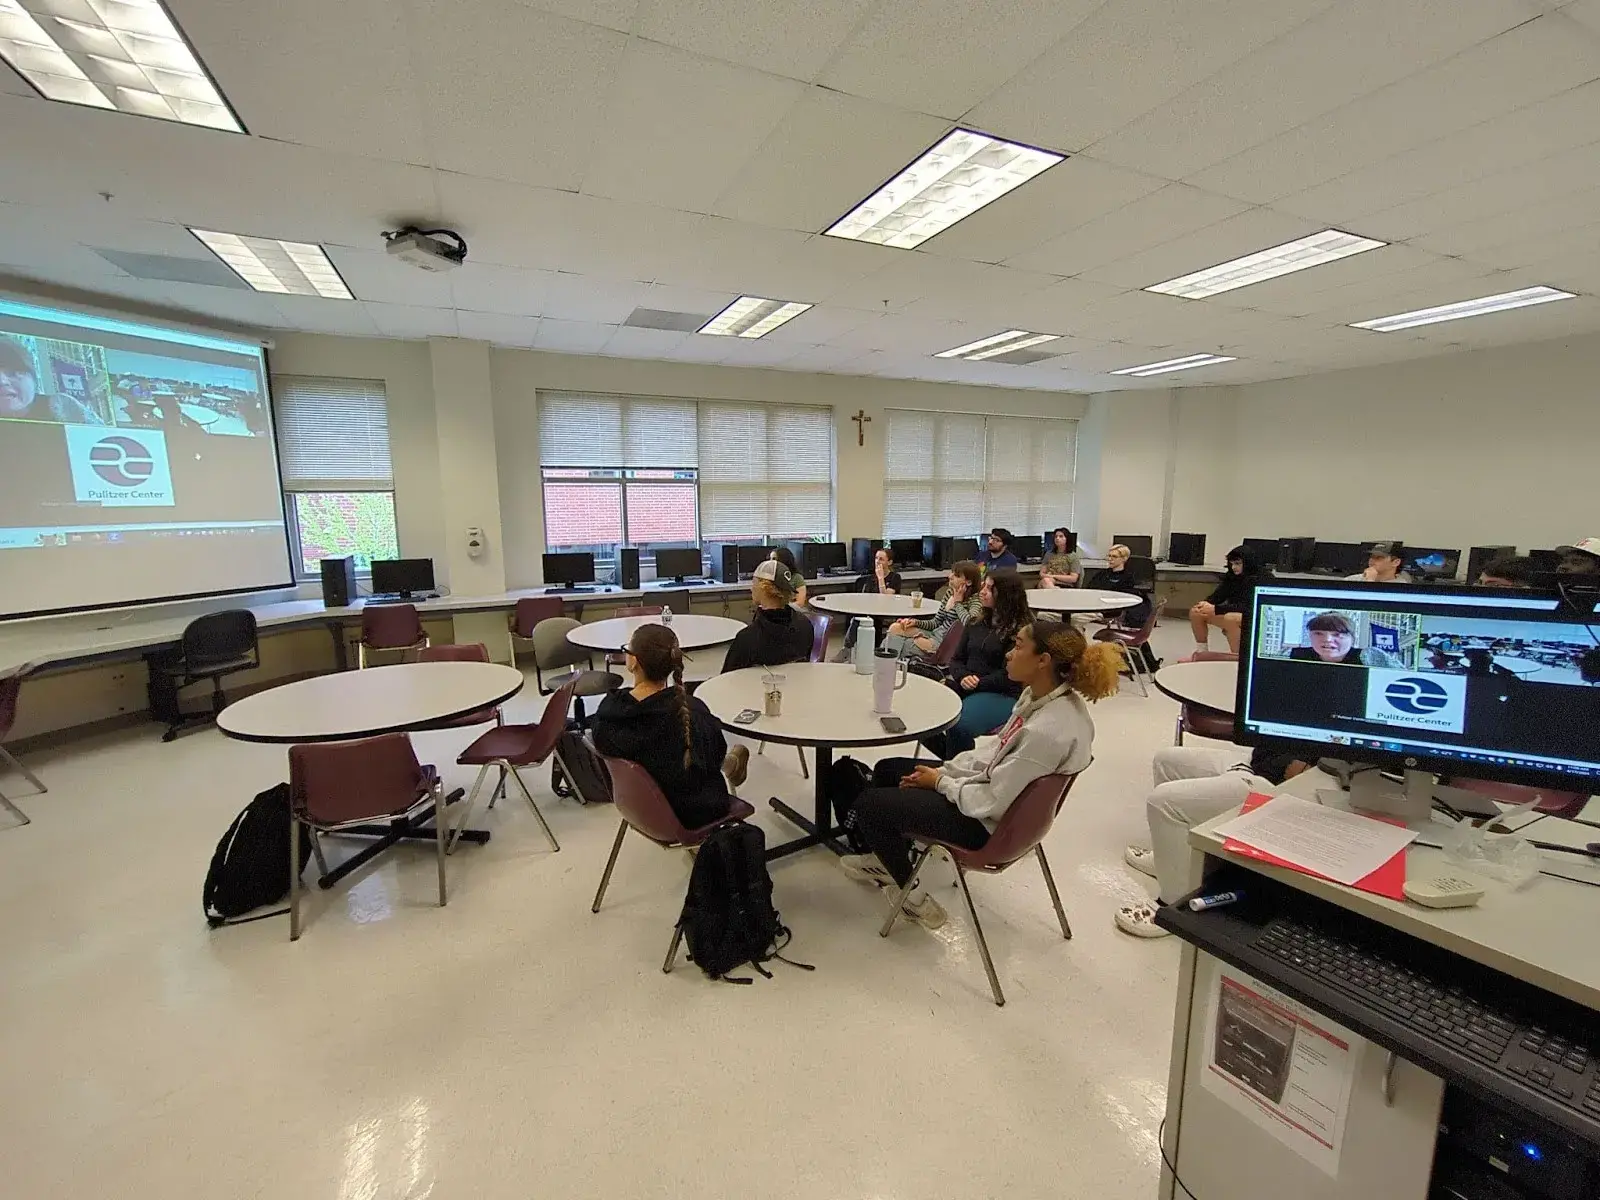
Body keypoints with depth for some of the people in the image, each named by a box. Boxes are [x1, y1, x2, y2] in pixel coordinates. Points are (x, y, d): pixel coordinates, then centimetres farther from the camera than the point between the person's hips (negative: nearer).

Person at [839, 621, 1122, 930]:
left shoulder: (1048, 731, -35)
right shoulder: (1042, 695, -7)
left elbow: (991, 803, -28)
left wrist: (940, 783, -12)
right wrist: (945, 770, -2)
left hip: (990, 823, -9)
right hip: (992, 783, 9)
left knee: (867, 804, -2)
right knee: (886, 770, 18)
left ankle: (913, 899, 16)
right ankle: (889, 859, 36)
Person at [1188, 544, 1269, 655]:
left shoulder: (1260, 578, -18)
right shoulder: (1231, 576, 2)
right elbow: (1217, 595, 2)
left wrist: (1215, 609, -33)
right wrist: (1205, 603, -22)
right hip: (1233, 614, 8)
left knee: (1230, 618, -38)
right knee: (1195, 612, -4)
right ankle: (1201, 653, 4)